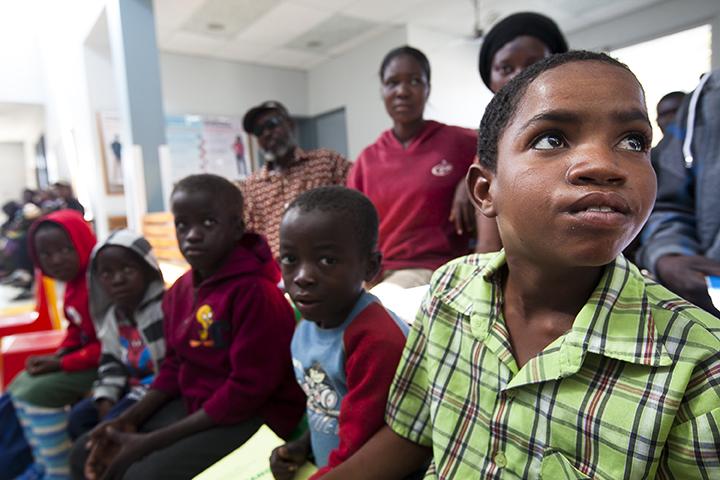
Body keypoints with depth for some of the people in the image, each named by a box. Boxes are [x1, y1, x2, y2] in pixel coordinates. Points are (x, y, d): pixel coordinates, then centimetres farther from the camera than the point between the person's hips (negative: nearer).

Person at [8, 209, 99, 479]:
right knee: (20, 387, 12)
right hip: (86, 353, 10)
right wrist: (58, 355, -1)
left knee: (38, 393, -15)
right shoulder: (74, 280, 4)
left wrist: (62, 364, -19)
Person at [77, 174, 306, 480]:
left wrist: (153, 442, -18)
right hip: (193, 406, 8)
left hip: (254, 416, -8)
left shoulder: (255, 291, -24)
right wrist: (128, 420, -4)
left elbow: (248, 389, -23)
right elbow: (175, 365, 12)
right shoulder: (179, 291, 3)